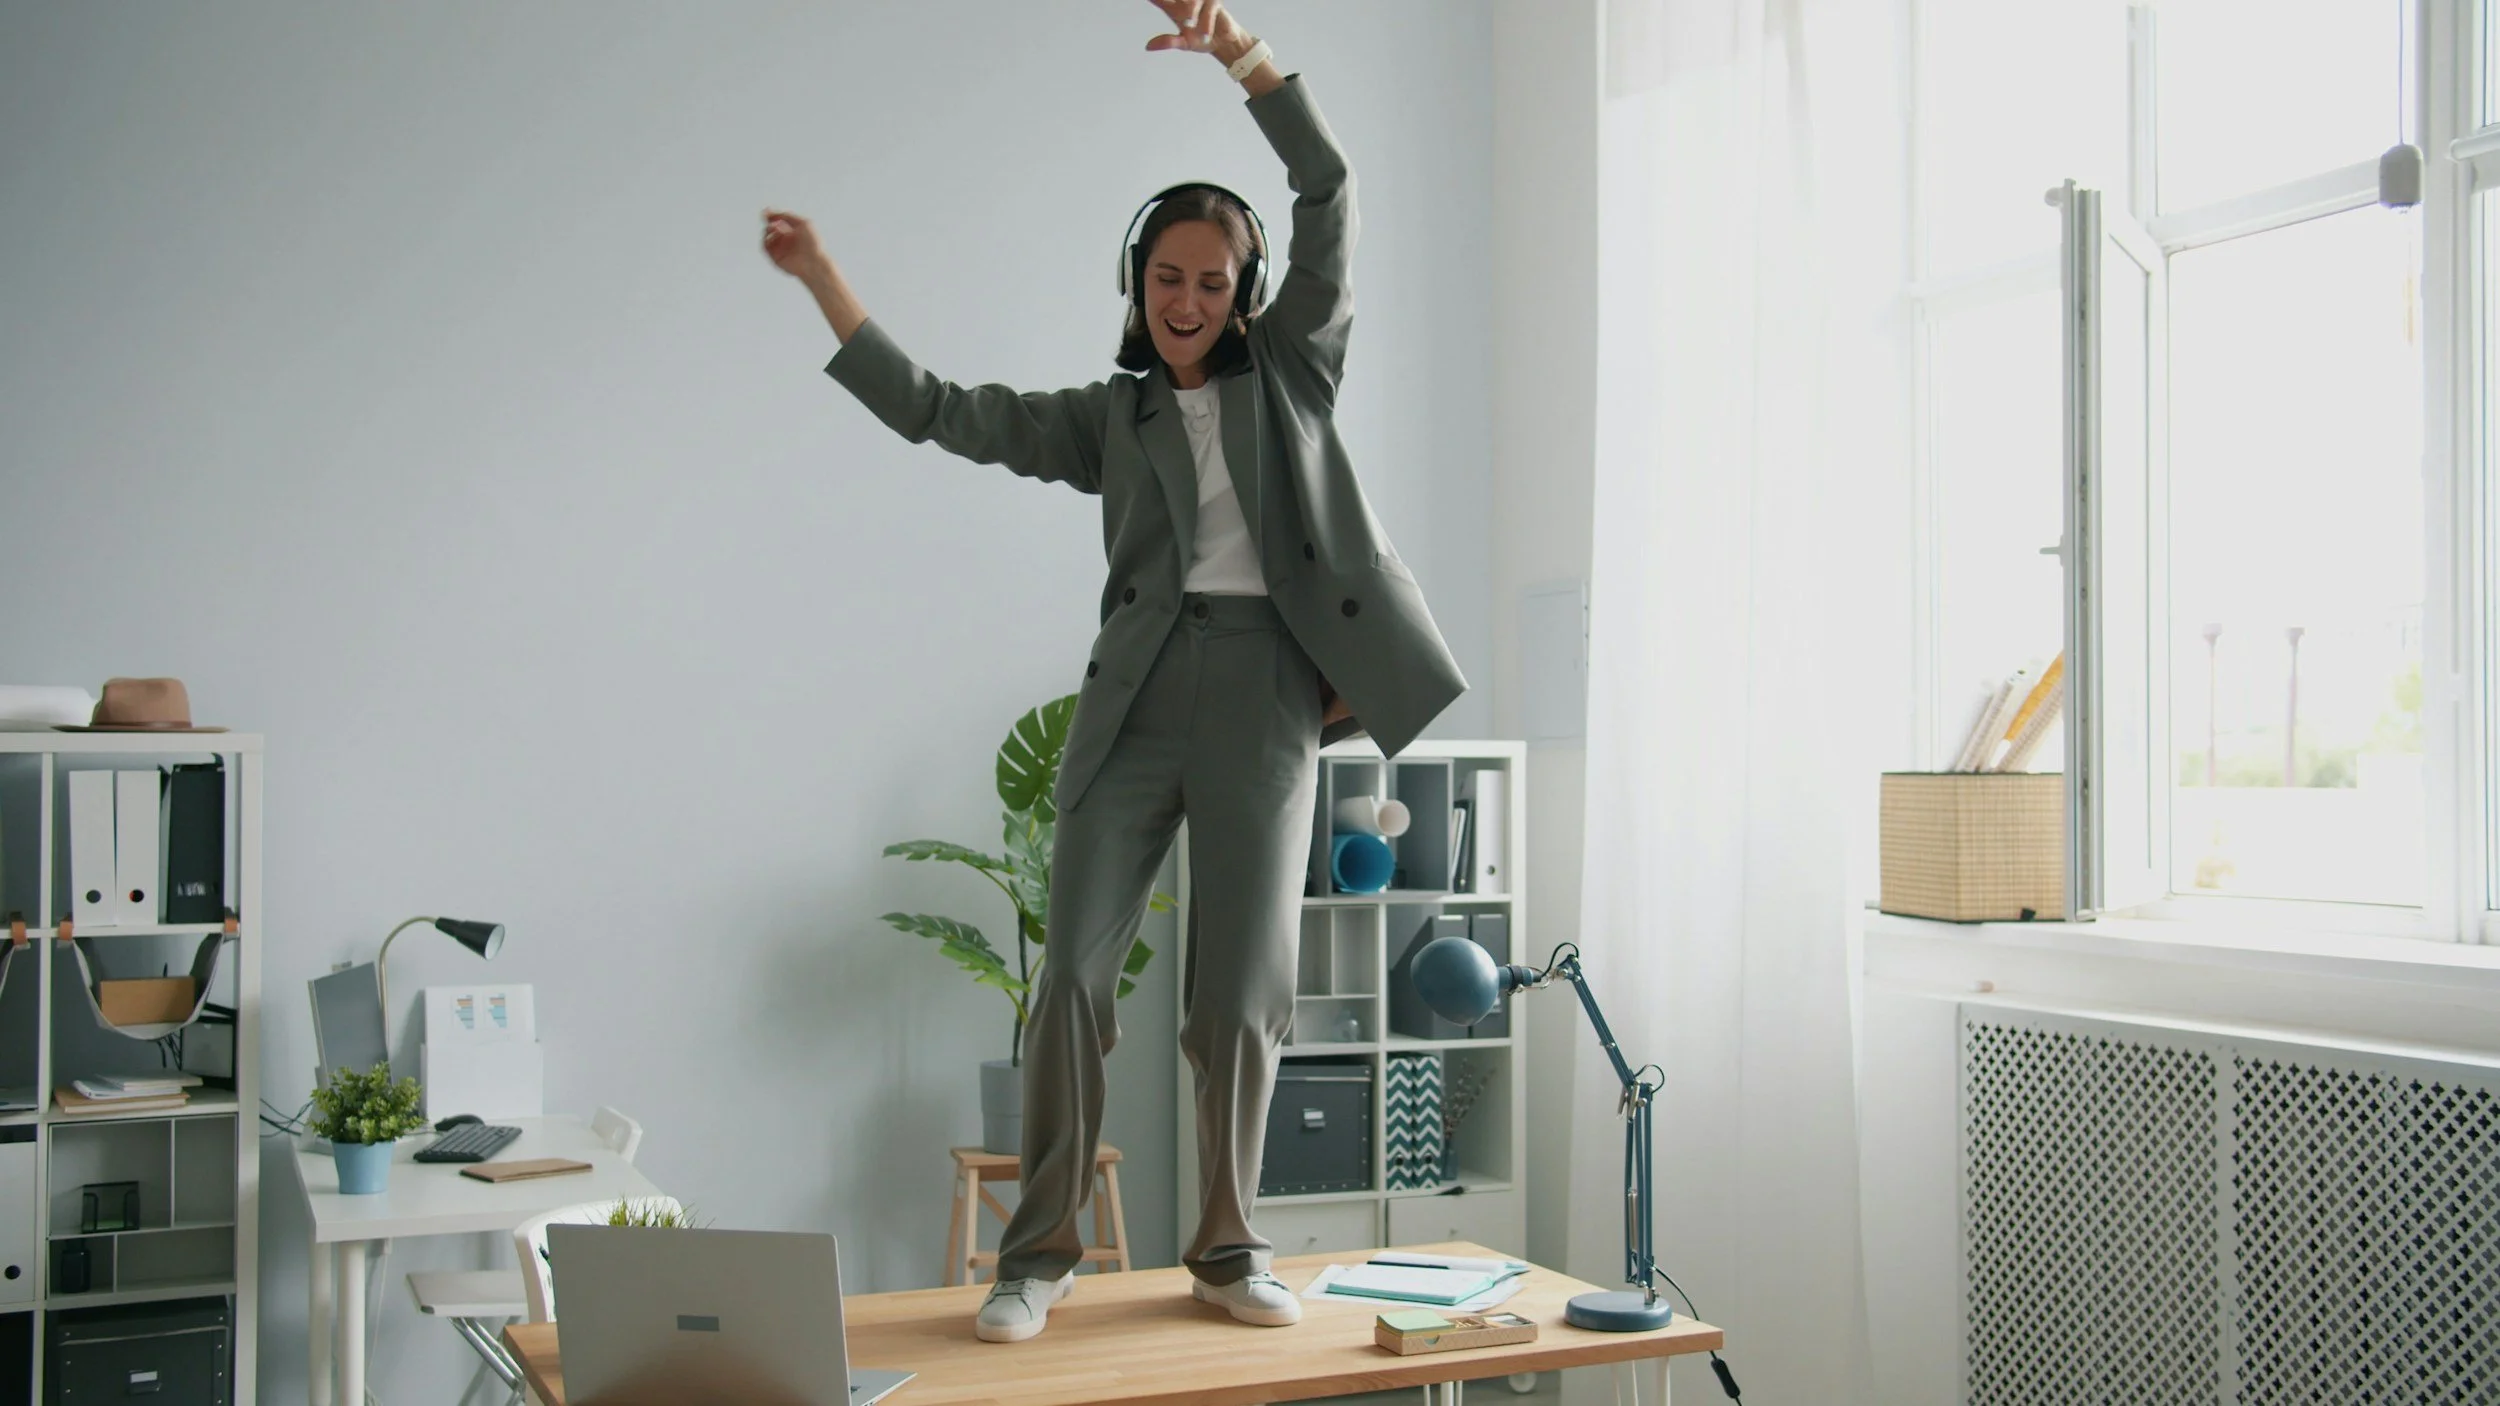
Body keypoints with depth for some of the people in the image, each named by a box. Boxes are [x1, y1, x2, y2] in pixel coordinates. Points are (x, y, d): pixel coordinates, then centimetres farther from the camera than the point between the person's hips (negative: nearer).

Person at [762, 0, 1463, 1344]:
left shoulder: (1290, 370, 14)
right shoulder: (1107, 419, 17)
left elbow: (1328, 192, 4)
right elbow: (933, 410, 12)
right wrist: (821, 279, 7)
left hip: (1267, 700, -1)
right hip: (1137, 701, 1)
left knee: (1239, 996, 1)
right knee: (1074, 974, -7)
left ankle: (1228, 1249, 16)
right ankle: (1040, 1251, 3)